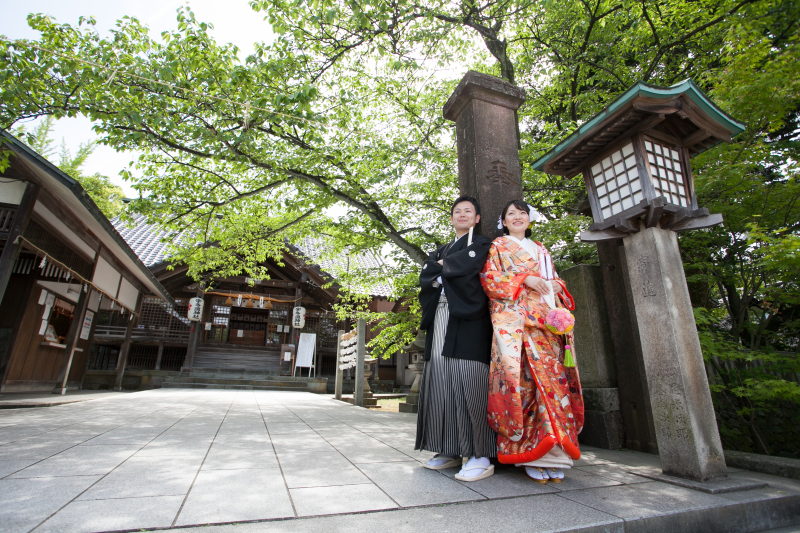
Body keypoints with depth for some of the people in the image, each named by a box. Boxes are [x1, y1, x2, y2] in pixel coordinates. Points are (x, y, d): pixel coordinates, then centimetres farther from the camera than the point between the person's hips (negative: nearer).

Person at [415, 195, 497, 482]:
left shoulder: (481, 243, 12)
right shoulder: (441, 250, 27)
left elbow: (467, 264, -9)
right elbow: (425, 276, 12)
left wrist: (442, 267, 6)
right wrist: (449, 269, -5)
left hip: (468, 318, -5)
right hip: (440, 319, 6)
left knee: (469, 381, -12)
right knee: (441, 381, 1)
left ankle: (481, 456, -6)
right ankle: (449, 451, 10)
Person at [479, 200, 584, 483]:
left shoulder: (541, 250, 29)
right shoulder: (498, 246, 14)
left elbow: (556, 281, 25)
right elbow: (488, 277, 0)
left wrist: (556, 286, 1)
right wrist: (524, 279, -10)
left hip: (547, 319, 5)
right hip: (515, 318, -5)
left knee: (552, 374, -6)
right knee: (526, 374, -15)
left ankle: (552, 451, 0)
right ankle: (531, 452, -9)